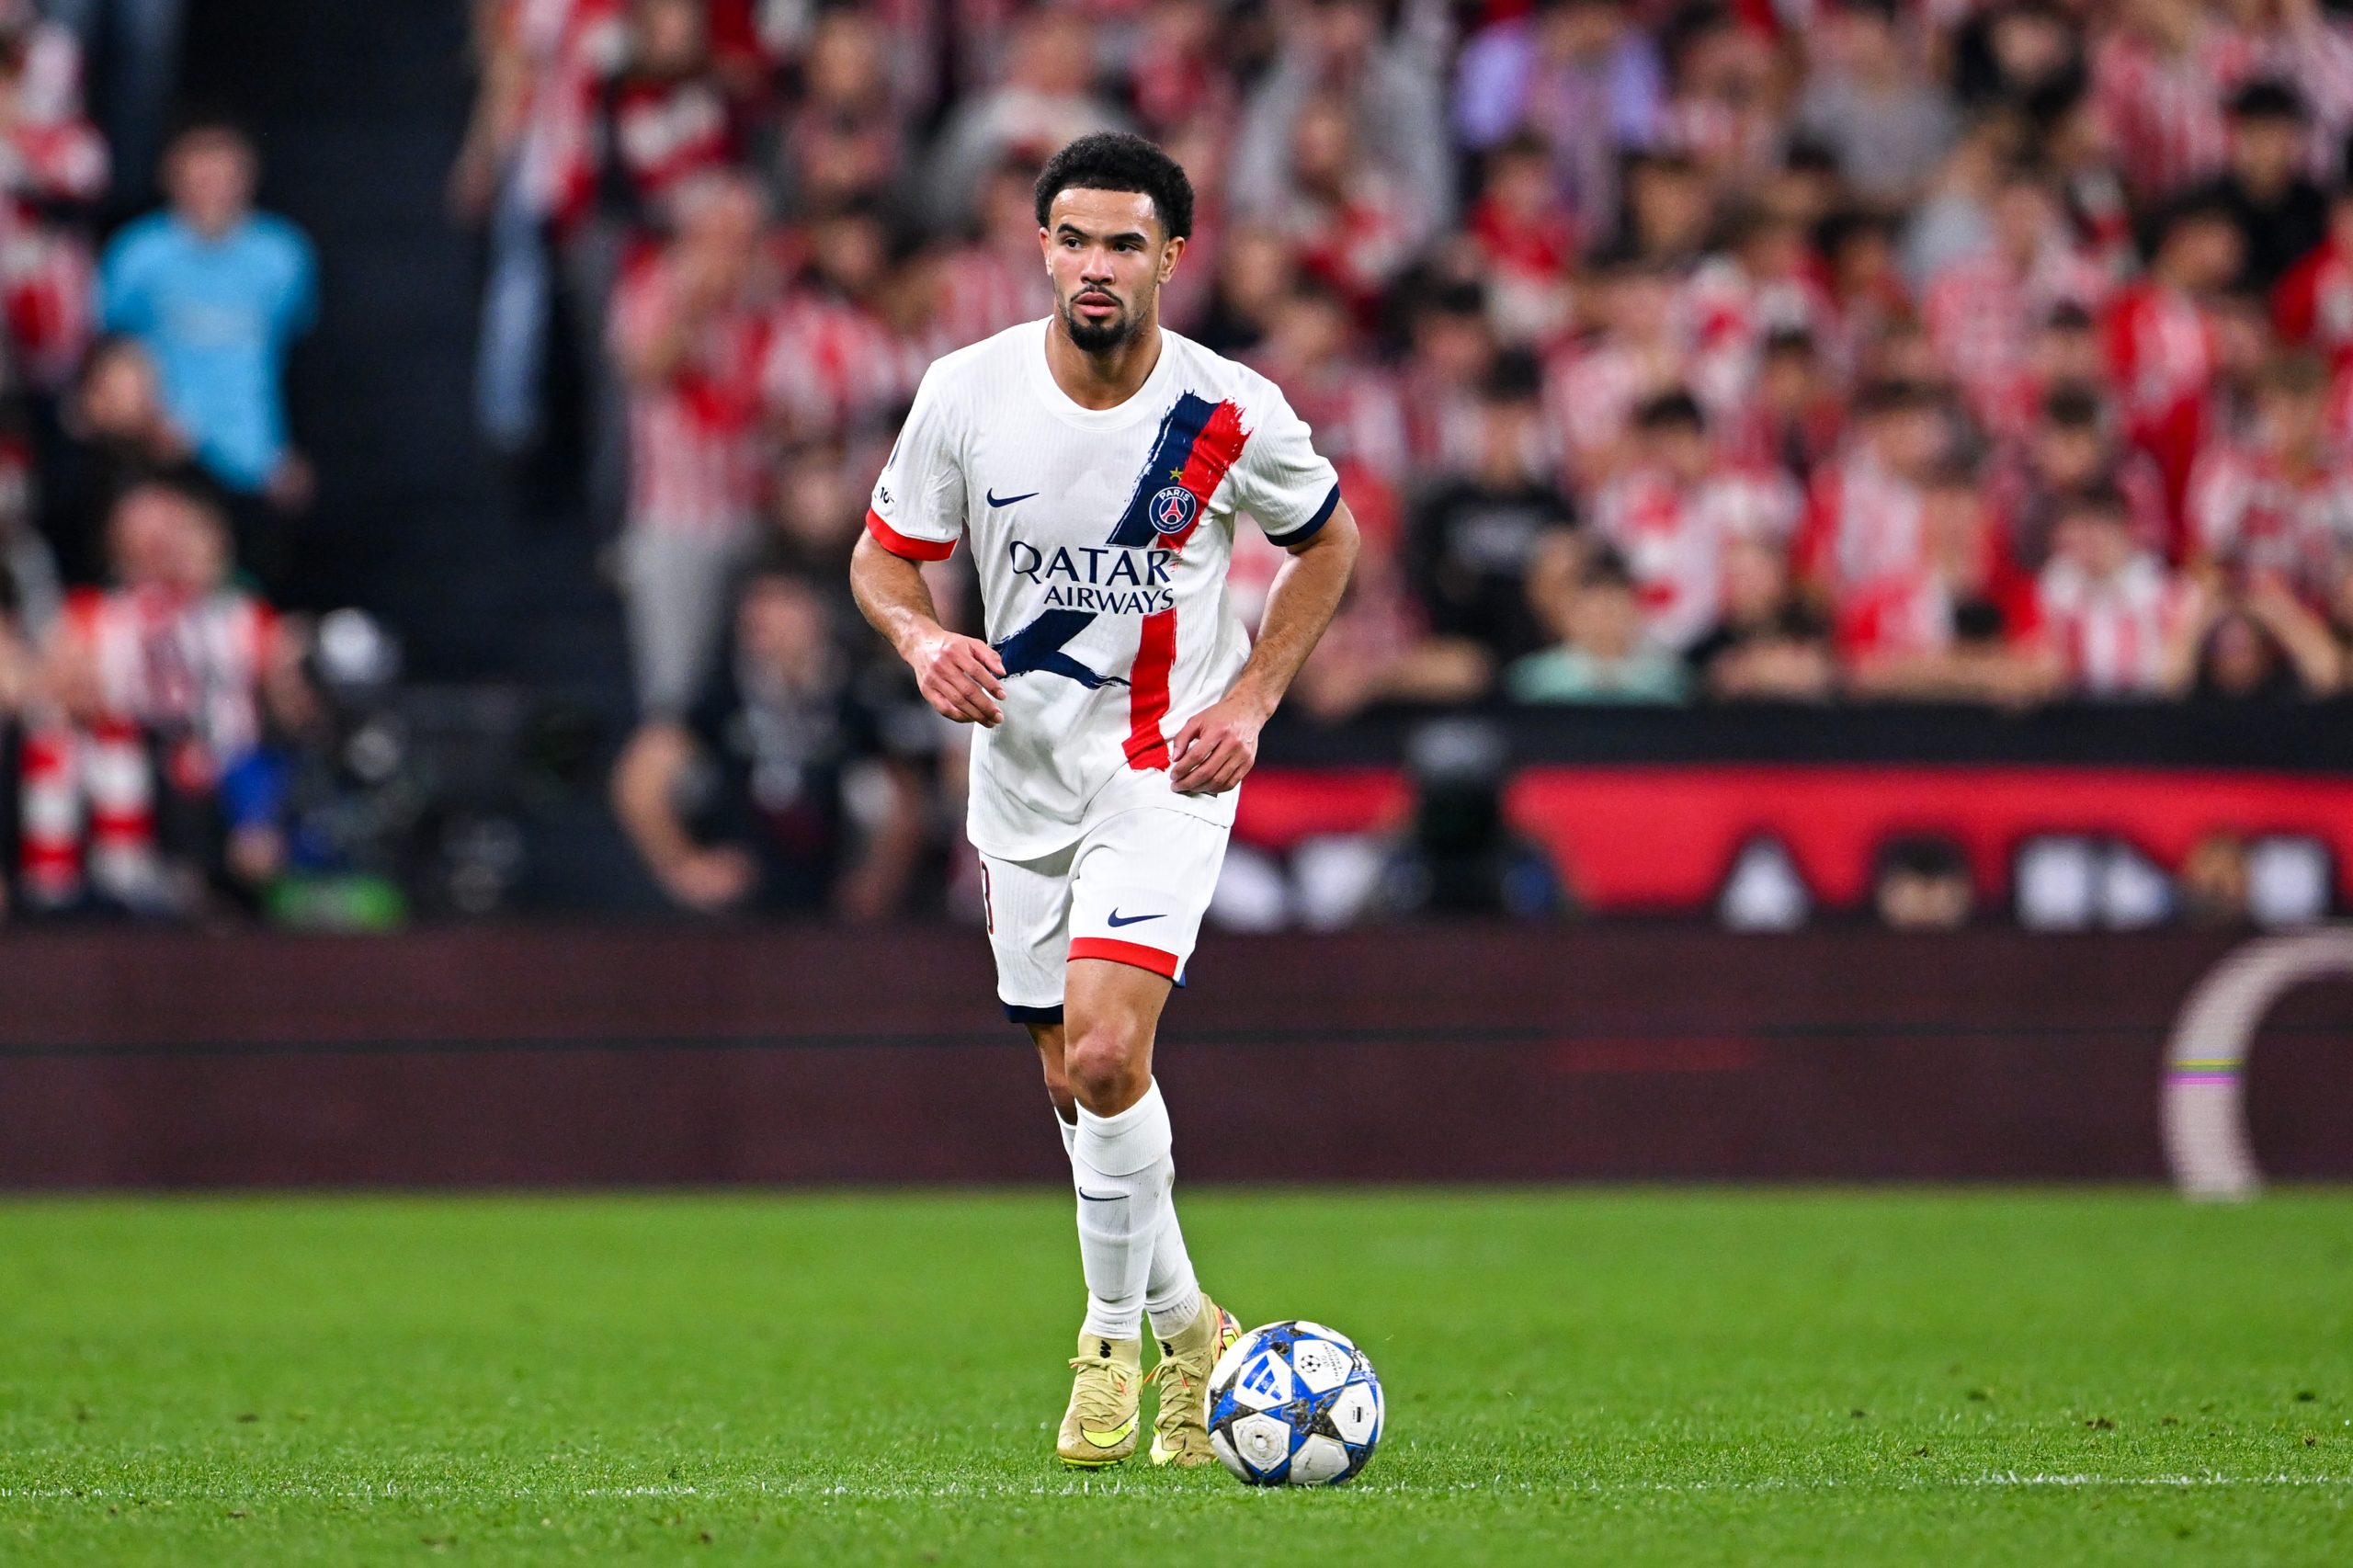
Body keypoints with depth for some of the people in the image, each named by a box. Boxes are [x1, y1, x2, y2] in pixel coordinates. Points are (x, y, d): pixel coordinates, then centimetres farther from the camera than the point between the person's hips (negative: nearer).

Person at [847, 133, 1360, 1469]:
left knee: (1104, 1048, -21)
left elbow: (1330, 541, 6)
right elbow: (884, 556, 4)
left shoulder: (1231, 414, -12)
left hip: (1168, 768, -3)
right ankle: (1188, 1330, 30)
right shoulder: (969, 393, -8)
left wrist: (1250, 701, -6)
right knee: (1077, 1081, 9)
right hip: (1022, 766, 4)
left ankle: (1117, 1333, -3)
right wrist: (922, 639, -18)